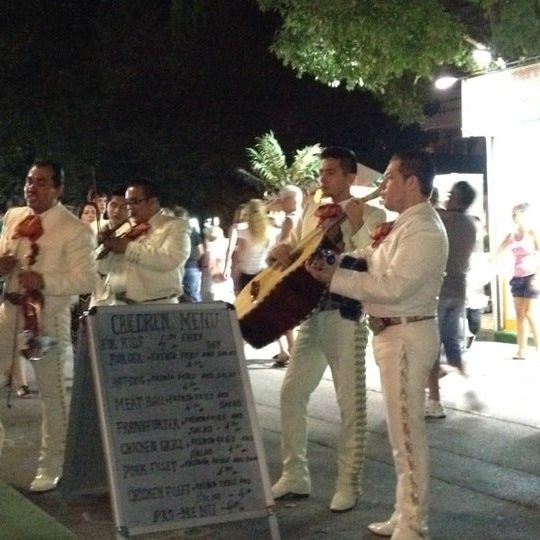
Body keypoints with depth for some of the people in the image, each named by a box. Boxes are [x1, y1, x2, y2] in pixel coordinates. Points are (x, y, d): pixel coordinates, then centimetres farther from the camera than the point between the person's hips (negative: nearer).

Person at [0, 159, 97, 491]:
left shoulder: (75, 230, -11)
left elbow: (87, 280, -14)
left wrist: (44, 281, -25)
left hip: (48, 315, -6)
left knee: (52, 394, 5)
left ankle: (51, 469, 19)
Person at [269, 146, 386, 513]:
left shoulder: (371, 215, -3)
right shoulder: (311, 217, 15)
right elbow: (290, 253, 23)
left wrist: (356, 226, -23)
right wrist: (281, 251, 1)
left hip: (346, 313, -6)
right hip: (312, 313, 7)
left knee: (350, 401, -1)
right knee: (292, 392, 6)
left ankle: (349, 484, 10)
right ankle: (295, 476, 16)